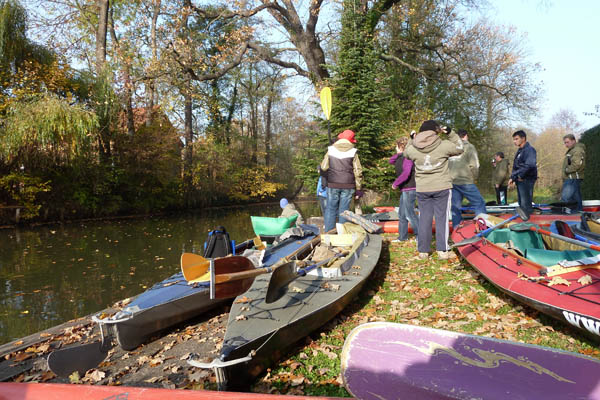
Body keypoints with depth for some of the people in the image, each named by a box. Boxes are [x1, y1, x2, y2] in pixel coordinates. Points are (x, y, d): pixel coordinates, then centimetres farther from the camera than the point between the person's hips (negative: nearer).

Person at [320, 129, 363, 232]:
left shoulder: (331, 150, 1)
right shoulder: (353, 152, 0)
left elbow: (323, 167, 2)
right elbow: (358, 172, 0)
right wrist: (358, 189, 6)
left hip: (332, 185, 0)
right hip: (348, 186, 0)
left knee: (331, 209, 7)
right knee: (344, 210, 6)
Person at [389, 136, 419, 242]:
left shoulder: (408, 157, -16)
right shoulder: (401, 157, 14)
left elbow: (406, 174, -26)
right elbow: (391, 161, 24)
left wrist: (395, 184, -16)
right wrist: (398, 154, 8)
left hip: (410, 189, -10)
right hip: (405, 190, 10)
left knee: (409, 214, -9)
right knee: (401, 214, 15)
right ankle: (402, 236, 24)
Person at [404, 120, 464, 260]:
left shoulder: (413, 148, -3)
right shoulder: (443, 145, -10)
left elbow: (406, 153, 20)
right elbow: (459, 148, 8)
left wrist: (413, 140, 19)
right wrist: (450, 133, 8)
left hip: (422, 189, 3)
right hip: (442, 188, -3)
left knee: (424, 218, 9)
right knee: (442, 218, 5)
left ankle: (423, 251, 15)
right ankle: (443, 251, 7)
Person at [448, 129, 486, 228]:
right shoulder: (469, 146, -2)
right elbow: (474, 165, -8)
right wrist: (474, 178, 7)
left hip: (451, 181, 5)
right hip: (465, 181, -5)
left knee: (455, 207, 9)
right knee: (479, 203, 4)